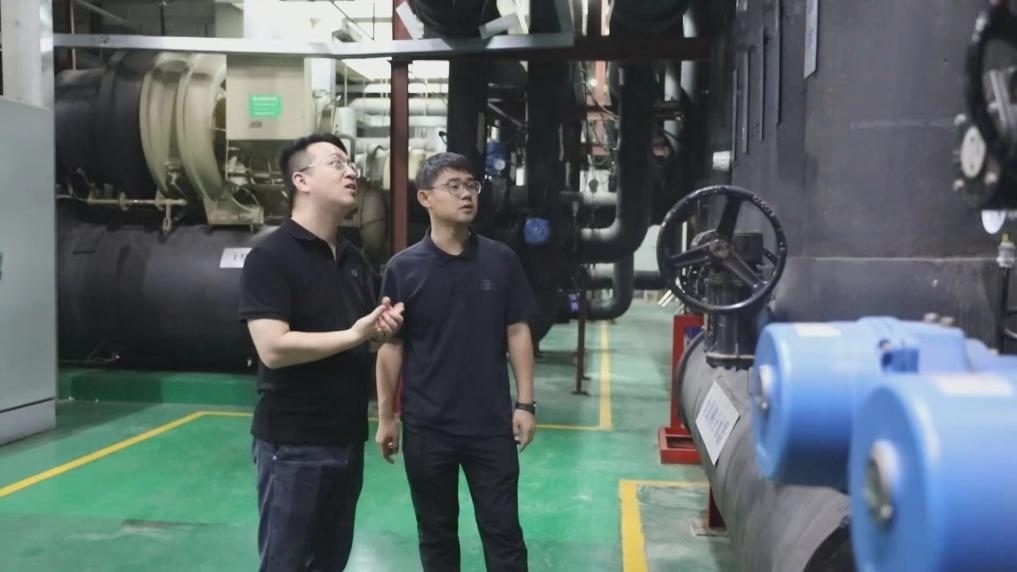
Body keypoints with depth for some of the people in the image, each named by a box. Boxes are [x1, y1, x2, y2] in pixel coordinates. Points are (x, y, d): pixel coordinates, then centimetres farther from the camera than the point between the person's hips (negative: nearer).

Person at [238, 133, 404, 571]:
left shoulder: (354, 259, 10)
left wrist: (384, 327, -1)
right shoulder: (270, 257, -13)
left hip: (347, 437, 7)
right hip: (292, 443, -7)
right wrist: (354, 335, -18)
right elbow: (273, 348, -24)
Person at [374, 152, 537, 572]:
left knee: (503, 530, 8)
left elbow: (517, 332, 3)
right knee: (436, 533, 15)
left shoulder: (501, 260, -2)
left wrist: (525, 403, -1)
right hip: (426, 426, 0)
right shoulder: (403, 267, -5)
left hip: (491, 423, 0)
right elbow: (391, 346, 0)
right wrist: (385, 417, 1)